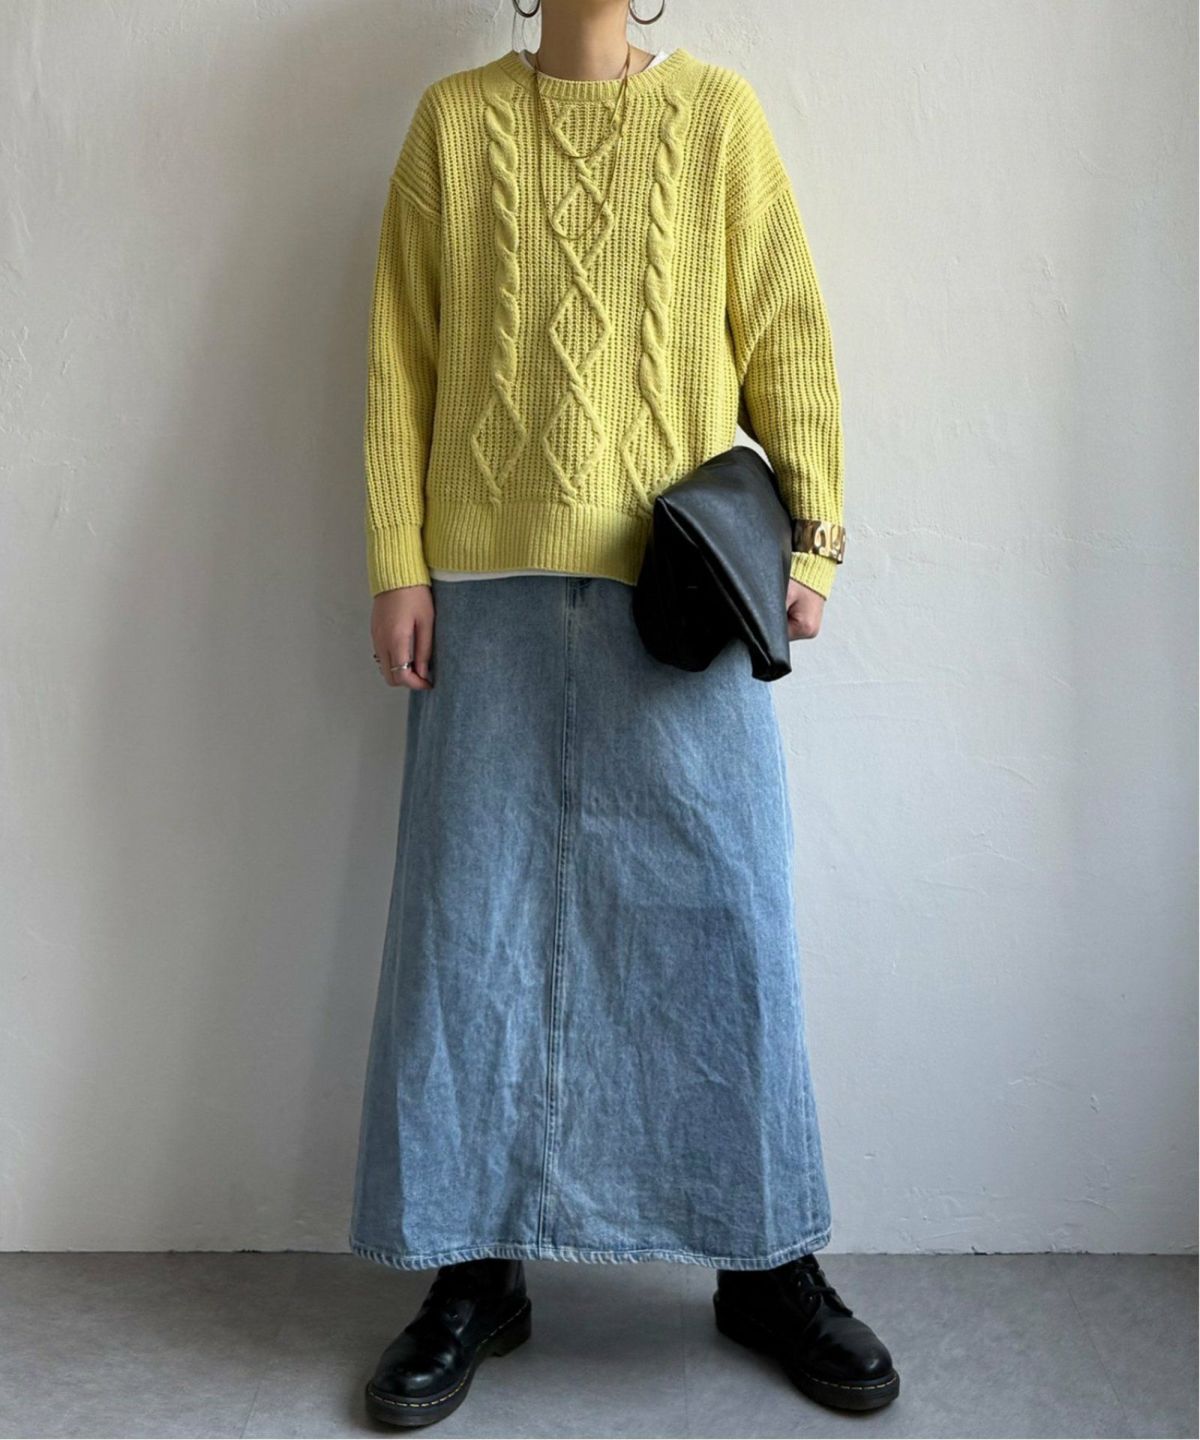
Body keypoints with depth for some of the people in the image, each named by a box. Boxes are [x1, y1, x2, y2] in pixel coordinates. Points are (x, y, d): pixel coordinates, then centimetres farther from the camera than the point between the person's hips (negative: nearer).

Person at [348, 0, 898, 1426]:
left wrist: (810, 529, -4)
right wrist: (396, 564, -1)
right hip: (490, 582, 1)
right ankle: (475, 1269, 18)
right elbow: (401, 358, 8)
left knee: (725, 915, 2)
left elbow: (787, 334, 7)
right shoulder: (454, 119, 13)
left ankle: (767, 1263, 20)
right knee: (473, 918, 3)